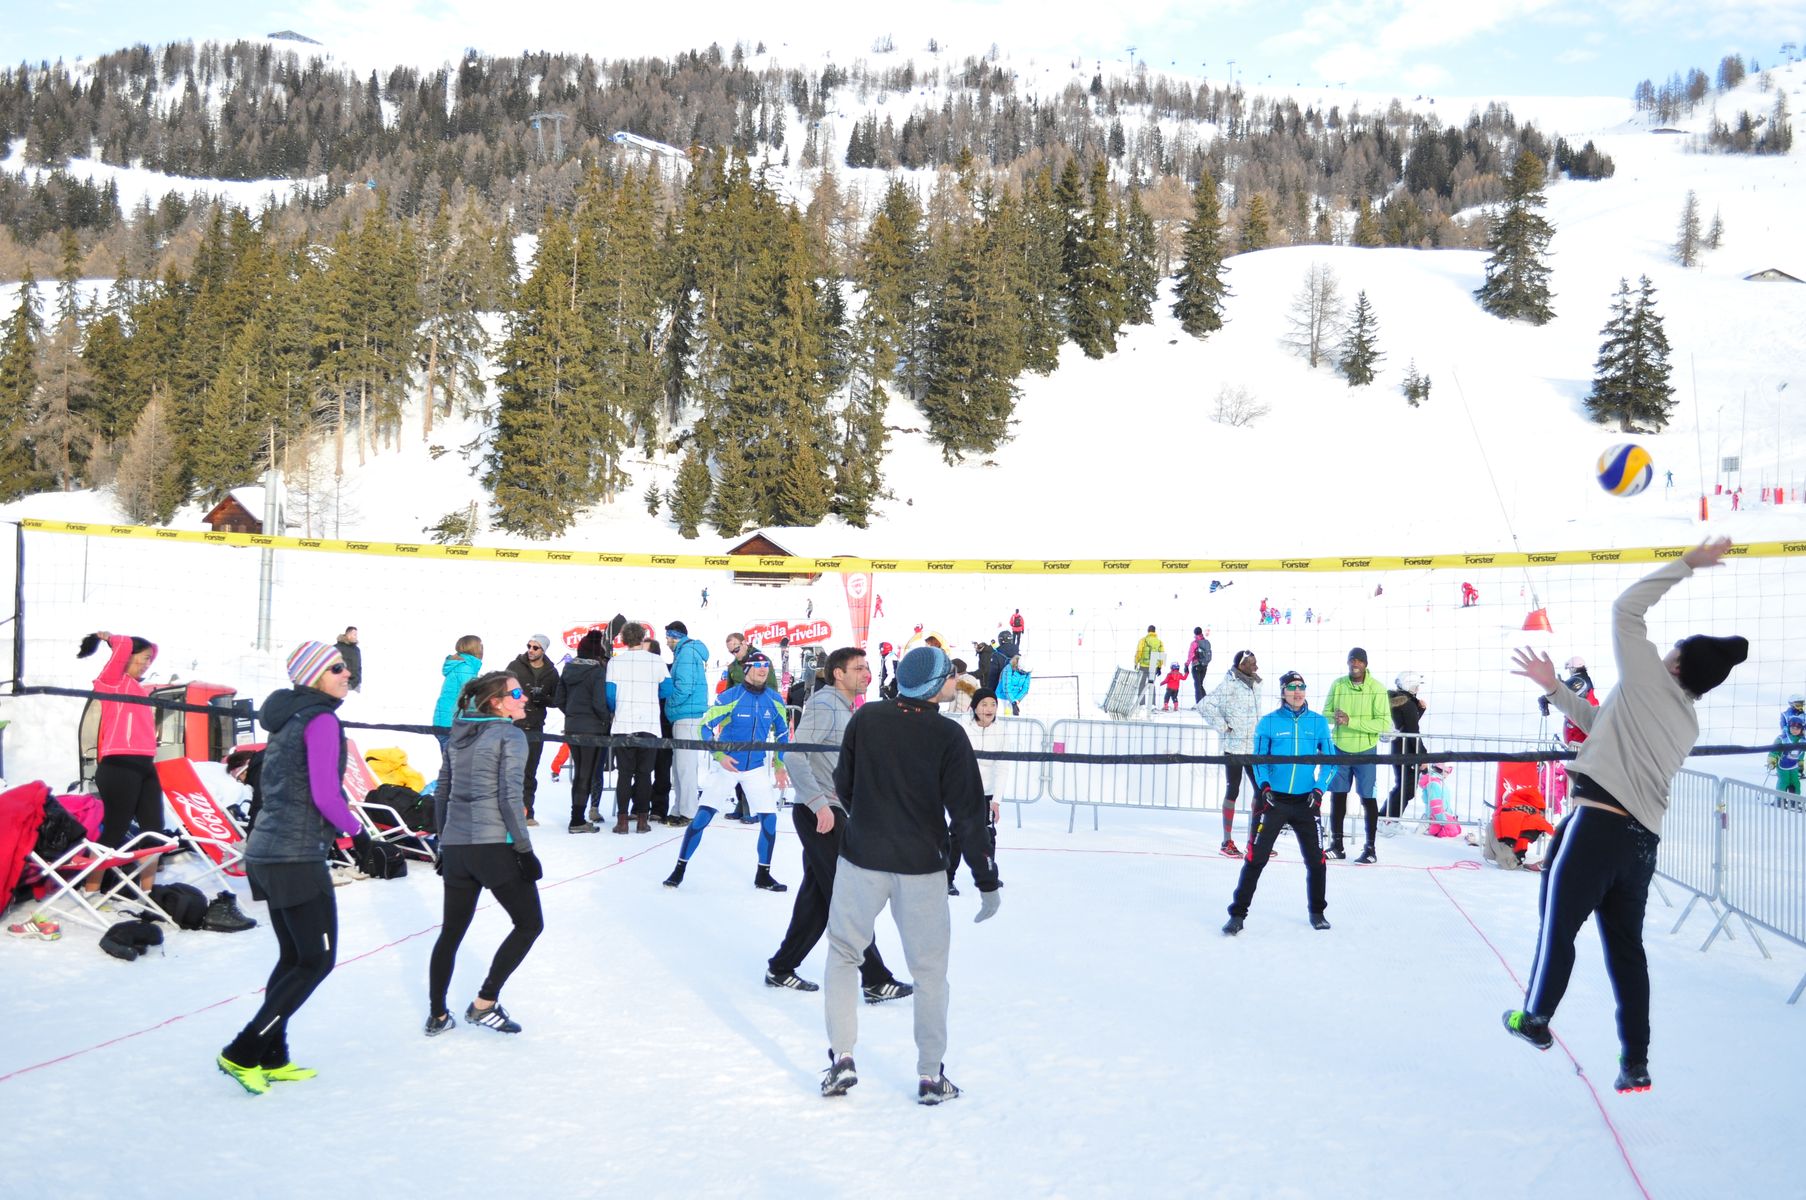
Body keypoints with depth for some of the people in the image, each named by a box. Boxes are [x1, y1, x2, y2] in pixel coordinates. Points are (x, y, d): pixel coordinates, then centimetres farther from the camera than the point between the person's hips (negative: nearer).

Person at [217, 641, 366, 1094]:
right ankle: (242, 1053, 0)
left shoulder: (288, 719, 14)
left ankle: (271, 1059, 22)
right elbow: (326, 796, -20)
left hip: (266, 851, 9)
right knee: (317, 960, 0)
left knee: (293, 957, 17)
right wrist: (356, 829, -3)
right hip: (298, 857, -9)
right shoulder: (322, 720, -14)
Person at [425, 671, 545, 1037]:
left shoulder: (459, 735, 12)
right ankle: (484, 1004, 5)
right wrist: (525, 850, -11)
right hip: (496, 848, -7)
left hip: (456, 848, 7)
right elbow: (511, 799, -15)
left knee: (452, 931, 18)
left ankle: (437, 1016, 25)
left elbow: (441, 794, 15)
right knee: (529, 924, 8)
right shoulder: (510, 735, -9)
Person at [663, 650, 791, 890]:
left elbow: (782, 732, 12)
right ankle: (679, 869, 6)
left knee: (769, 818, -3)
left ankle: (763, 876, 12)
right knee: (702, 816, -7)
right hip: (725, 765, -3)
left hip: (756, 768, 3)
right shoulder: (730, 697, -15)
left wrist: (779, 765, 11)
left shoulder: (774, 700, -3)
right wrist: (719, 755, -21)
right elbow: (706, 727, -10)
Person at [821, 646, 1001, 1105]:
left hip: (861, 859, 2)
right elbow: (968, 813, -13)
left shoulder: (866, 718, -4)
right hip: (922, 868, -2)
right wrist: (987, 881, -5)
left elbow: (843, 785, 6)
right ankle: (930, 1076, 17)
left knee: (843, 951, 18)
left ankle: (841, 1058, 13)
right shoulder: (948, 736, -13)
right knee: (929, 969, 12)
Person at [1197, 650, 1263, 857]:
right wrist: (1222, 727, -16)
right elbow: (1204, 706, -20)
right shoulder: (1229, 686, -14)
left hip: (1254, 748, 7)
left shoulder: (1255, 685, 9)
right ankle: (1227, 843, 9)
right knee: (1232, 791, 0)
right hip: (1234, 747, -7)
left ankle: (1253, 841, 19)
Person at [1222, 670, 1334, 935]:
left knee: (1316, 860, 8)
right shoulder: (1268, 722, 1)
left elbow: (1329, 759, 9)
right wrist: (1263, 785, -12)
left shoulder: (1318, 722, 5)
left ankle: (1317, 912, 30)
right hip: (1273, 799, -2)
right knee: (1256, 858, -6)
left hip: (1305, 801, 2)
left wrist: (1319, 789, -4)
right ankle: (1238, 914, 1)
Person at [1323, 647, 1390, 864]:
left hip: (1365, 751, -3)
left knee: (1368, 798, 2)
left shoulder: (1377, 689, -11)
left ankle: (1370, 848, 12)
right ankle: (1337, 845, 22)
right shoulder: (1337, 685, -1)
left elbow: (1384, 723, -16)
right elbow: (1326, 714, 2)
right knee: (1337, 795, 10)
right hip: (1340, 749, 3)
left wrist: (1351, 721, -24)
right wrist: (1335, 716, -23)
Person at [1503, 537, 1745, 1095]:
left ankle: (1535, 1018, 21)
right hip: (1643, 838, 8)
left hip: (1599, 824, -7)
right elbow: (1609, 728, 27)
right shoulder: (1687, 722, 17)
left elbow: (1626, 608, 1)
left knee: (1558, 927, 8)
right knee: (1626, 947, 13)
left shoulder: (1649, 682, -3)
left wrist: (1685, 564, 8)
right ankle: (1635, 1063, 17)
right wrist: (1554, 688, 27)